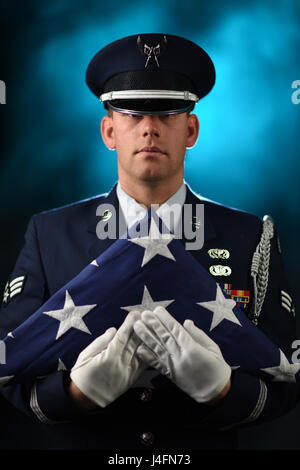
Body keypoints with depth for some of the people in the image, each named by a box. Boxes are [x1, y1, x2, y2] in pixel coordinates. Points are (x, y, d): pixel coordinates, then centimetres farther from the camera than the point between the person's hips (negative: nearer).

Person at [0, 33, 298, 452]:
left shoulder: (251, 240, -8)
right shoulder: (49, 235, -8)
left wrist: (219, 386, -29)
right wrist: (80, 389, -29)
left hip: (205, 442, 0)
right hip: (81, 441, 0)